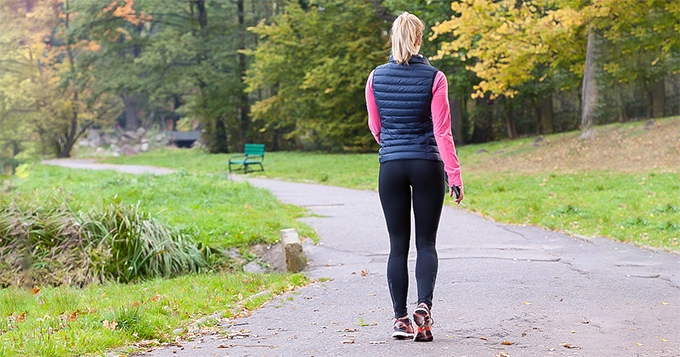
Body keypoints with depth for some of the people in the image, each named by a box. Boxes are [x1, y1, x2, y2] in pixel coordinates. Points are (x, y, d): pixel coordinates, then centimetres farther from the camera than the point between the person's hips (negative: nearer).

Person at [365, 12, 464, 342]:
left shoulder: (376, 77, 1)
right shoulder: (433, 77, -6)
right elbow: (442, 130, -9)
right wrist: (454, 175, -7)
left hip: (391, 166, 2)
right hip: (428, 166, -2)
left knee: (398, 244, 8)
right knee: (426, 242, 5)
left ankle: (400, 318, 7)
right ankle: (424, 306, -15)